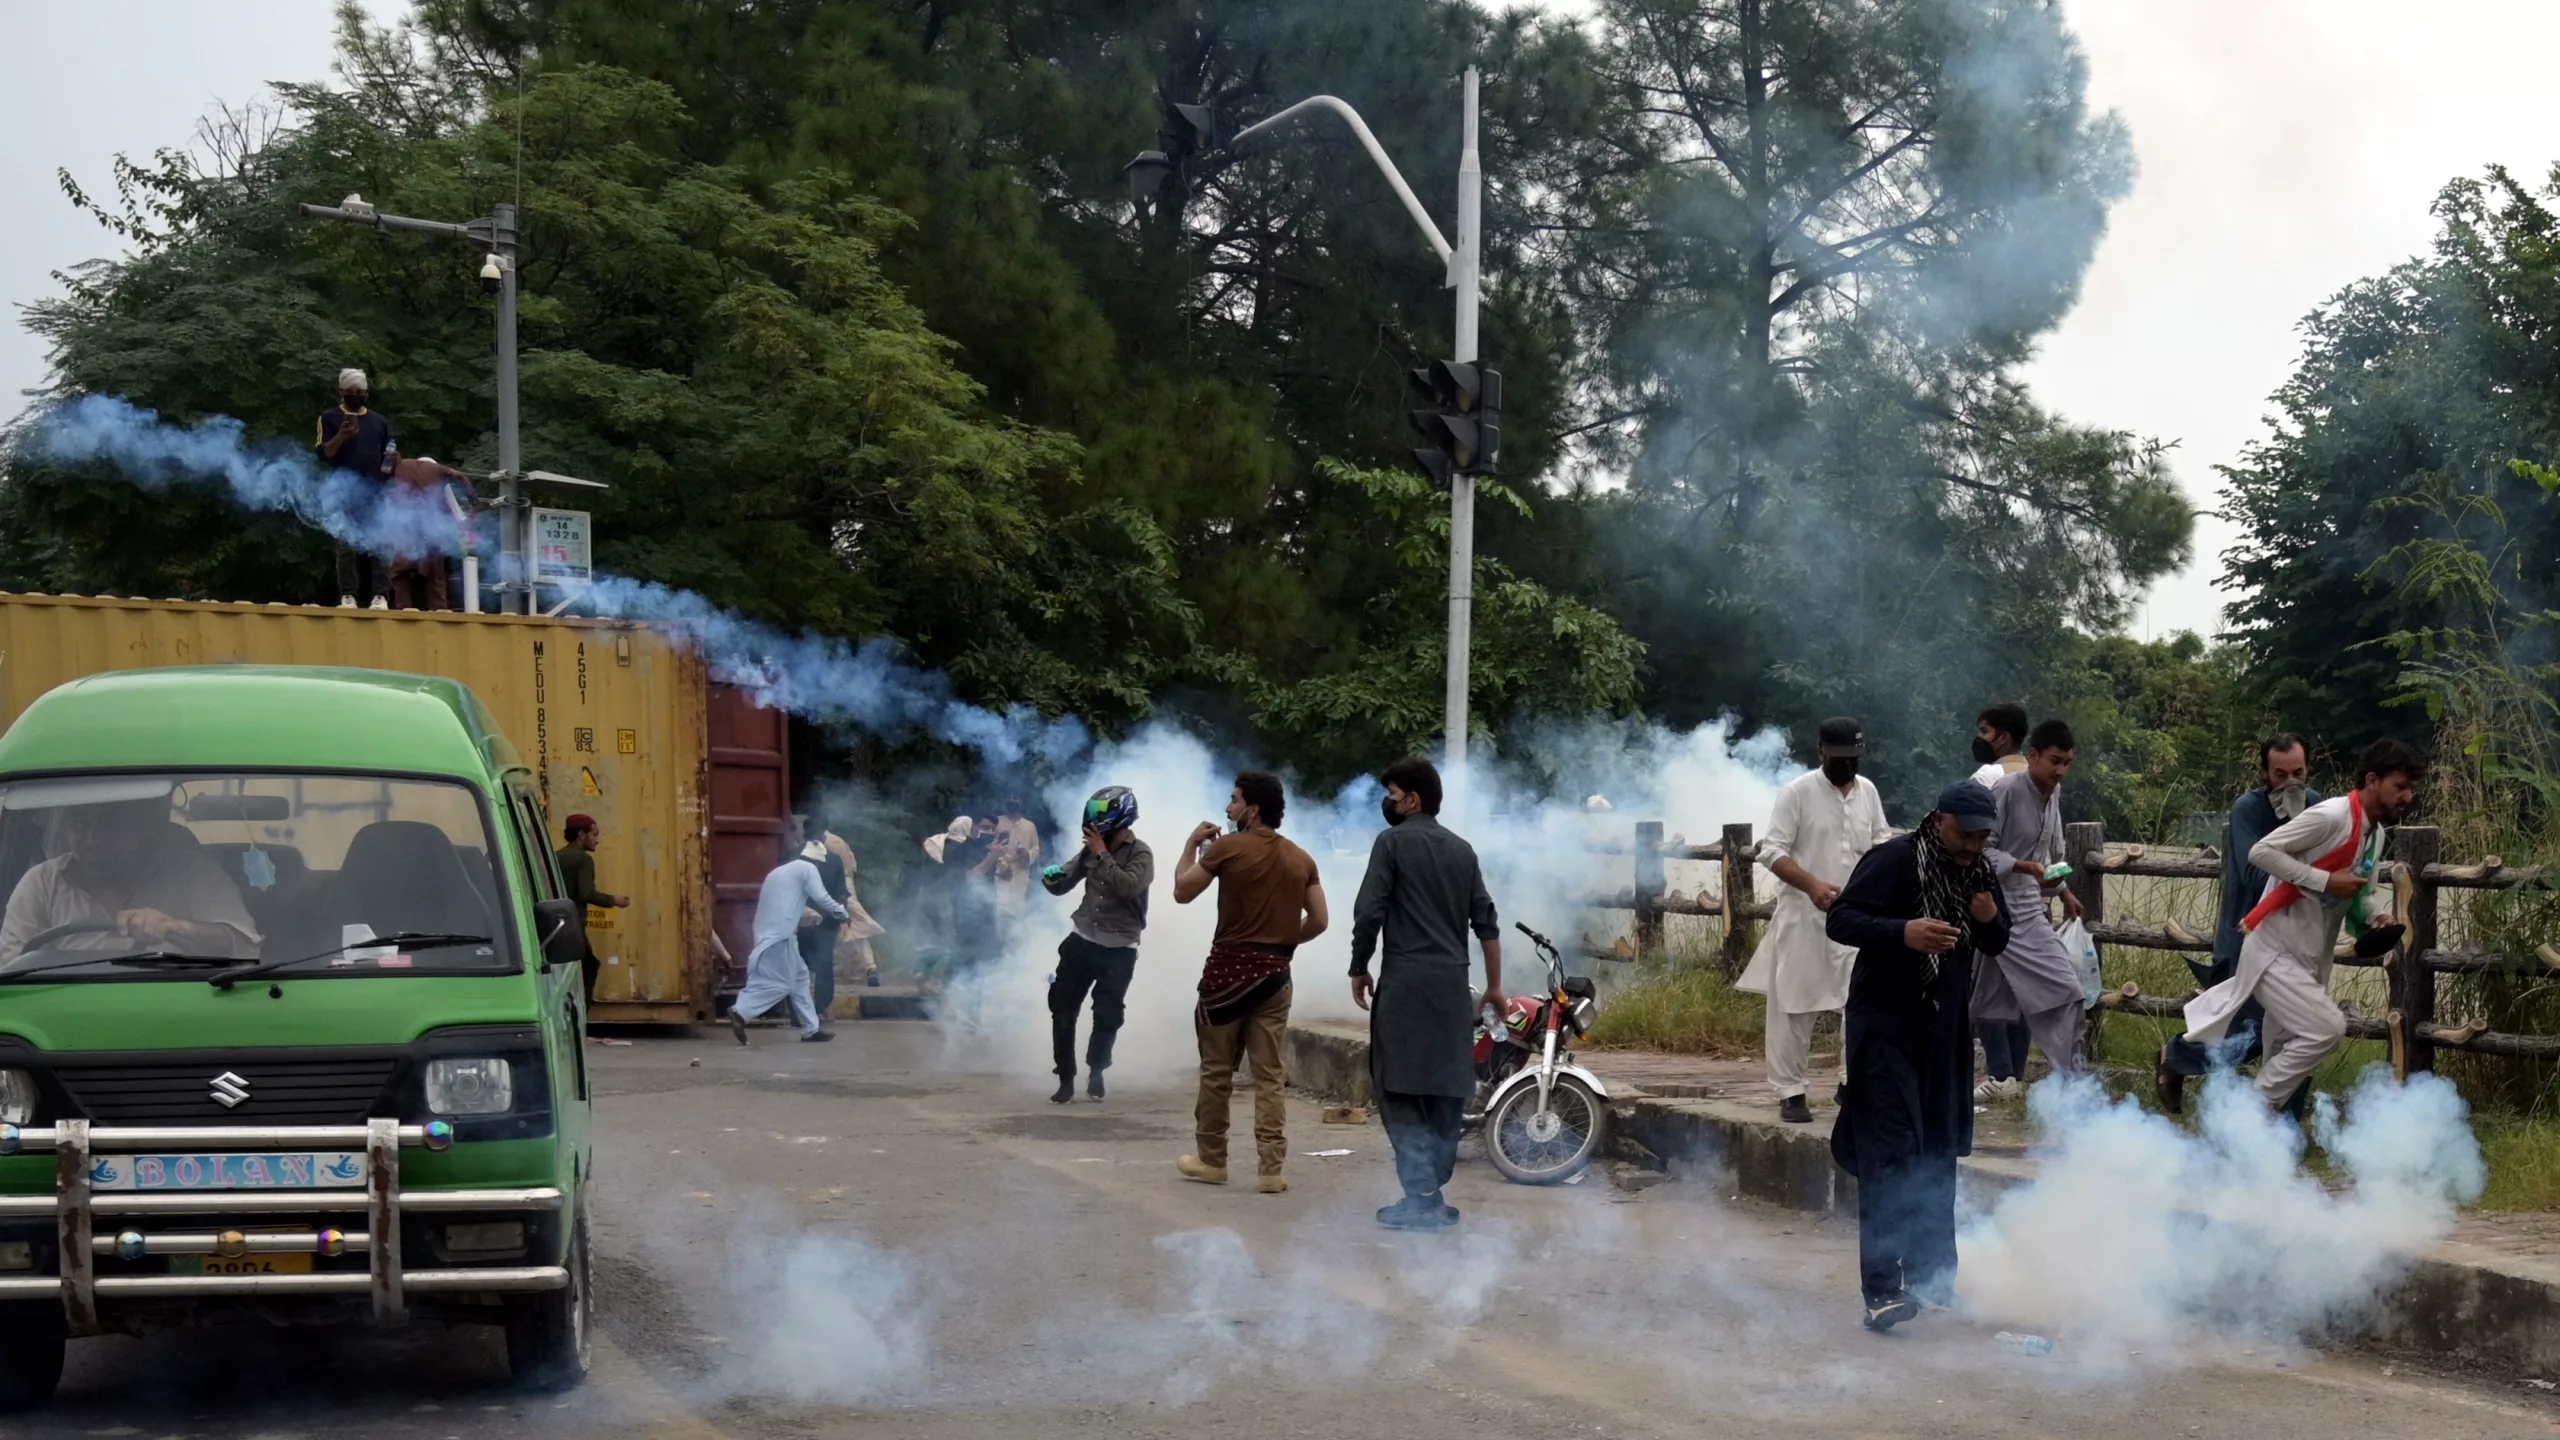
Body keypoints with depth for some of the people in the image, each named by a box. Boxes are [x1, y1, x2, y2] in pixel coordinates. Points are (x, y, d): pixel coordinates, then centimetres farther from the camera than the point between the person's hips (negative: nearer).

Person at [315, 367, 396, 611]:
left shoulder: (379, 421, 18)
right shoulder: (330, 418, 6)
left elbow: (387, 456, 24)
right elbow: (324, 453, -4)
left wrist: (393, 459, 0)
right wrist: (341, 437, -21)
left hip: (375, 492, 3)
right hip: (345, 492, -3)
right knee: (347, 546, -5)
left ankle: (381, 596, -3)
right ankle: (348, 596, -6)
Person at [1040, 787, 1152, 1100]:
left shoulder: (1140, 854, -9)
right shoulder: (1091, 849, 4)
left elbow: (1128, 887, -27)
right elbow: (1062, 884, 8)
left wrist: (1103, 855, -23)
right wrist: (1051, 878, -15)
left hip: (1119, 948, -4)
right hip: (1082, 939, 4)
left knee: (1108, 1015, -2)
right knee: (1062, 1009, 0)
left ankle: (1096, 1071, 23)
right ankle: (1066, 1080, 10)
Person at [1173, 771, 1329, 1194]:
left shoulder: (1227, 847, -8)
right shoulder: (1301, 859, 6)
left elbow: (1182, 892, 0)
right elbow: (1319, 921, 4)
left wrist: (1192, 844, 12)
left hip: (1229, 968, -3)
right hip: (1274, 973, 4)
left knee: (1216, 1070, 8)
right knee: (1269, 1076, 4)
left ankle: (1211, 1160, 16)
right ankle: (1272, 1169, -1)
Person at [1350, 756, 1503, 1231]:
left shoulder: (1393, 841, -2)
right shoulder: (1462, 849, 15)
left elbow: (1369, 912, -9)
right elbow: (1486, 922, 14)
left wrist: (1359, 969, 3)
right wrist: (1494, 985, 20)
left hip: (1406, 982, -6)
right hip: (1453, 984, 6)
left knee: (1401, 1091, -5)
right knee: (1447, 1091, 10)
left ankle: (1421, 1199, -13)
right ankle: (1435, 1194, 12)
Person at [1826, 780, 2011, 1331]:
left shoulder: (1979, 873, 8)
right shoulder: (1894, 860, -14)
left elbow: (1996, 944, 18)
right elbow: (1839, 919, -18)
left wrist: (1992, 921, -6)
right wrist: (1902, 932, -34)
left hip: (1944, 1030, 7)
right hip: (1884, 1025, -7)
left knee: (1938, 1155, 13)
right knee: (1890, 1152, -15)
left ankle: (1929, 1274, 25)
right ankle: (1881, 1289, -19)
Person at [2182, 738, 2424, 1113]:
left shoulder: (2377, 834, 9)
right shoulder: (2331, 817, -19)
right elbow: (2261, 852, -22)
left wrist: (2374, 919, -1)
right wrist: (2325, 880, -24)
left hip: (2310, 957, 9)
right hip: (2274, 950, -9)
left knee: (2287, 1055, 10)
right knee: (2326, 1028, -19)